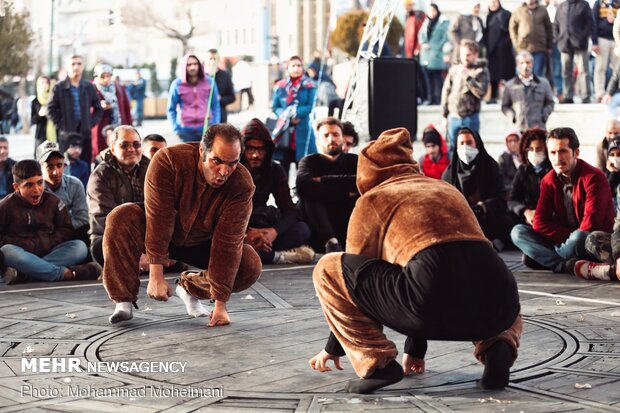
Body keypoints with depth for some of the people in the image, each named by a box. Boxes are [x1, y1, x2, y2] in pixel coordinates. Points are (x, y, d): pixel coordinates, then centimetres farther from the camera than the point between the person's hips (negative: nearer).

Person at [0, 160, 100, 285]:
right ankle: (68, 273, -36)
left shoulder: (53, 201, 8)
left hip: (48, 252, 3)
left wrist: (46, 242, -6)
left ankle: (23, 274, -39)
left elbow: (67, 231, 11)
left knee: (80, 247, -22)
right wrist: (29, 245, -11)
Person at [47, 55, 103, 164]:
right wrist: (61, 125, -5)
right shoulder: (59, 87, 1)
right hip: (66, 135, -3)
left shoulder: (89, 87, 9)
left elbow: (98, 109, 16)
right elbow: (51, 110, 2)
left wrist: (91, 123, 3)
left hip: (85, 134, 3)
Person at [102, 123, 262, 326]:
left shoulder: (242, 185, -27)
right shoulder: (168, 161, -31)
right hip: (162, 234, -1)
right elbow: (158, 220, -33)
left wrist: (220, 304, -32)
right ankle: (123, 300, -17)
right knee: (121, 218, -31)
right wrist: (156, 277, -36)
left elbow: (228, 243, -30)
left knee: (251, 266, -21)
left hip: (203, 244, 2)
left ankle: (190, 288, 5)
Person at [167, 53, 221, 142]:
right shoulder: (177, 85, -1)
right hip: (186, 130, -1)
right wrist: (176, 128, -3)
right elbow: (171, 109, 6)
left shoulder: (209, 82, 2)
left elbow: (215, 106, 7)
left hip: (206, 128, 1)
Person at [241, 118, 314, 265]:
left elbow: (289, 209, -5)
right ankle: (279, 256, -30)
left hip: (260, 229, 4)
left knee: (302, 229, -17)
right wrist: (244, 235, -36)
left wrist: (274, 231, -28)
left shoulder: (274, 170, 2)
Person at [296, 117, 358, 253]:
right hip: (317, 235, -1)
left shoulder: (353, 160, 13)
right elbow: (303, 185, -18)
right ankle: (331, 243, -37)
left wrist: (324, 181, -13)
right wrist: (345, 192, -17)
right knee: (311, 195, -25)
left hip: (347, 230, 1)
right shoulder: (310, 161, 8)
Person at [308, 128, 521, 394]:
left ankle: (375, 363, 4)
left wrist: (333, 348, 40)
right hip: (497, 308, 5)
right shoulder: (446, 189, 33)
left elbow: (356, 274, 25)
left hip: (434, 302, -5)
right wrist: (415, 349, 52)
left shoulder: (372, 199, 18)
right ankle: (497, 347, 10)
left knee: (326, 269, 13)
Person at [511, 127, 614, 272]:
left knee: (578, 238, -40)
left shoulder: (593, 177, -14)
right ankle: (565, 264, -28)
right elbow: (539, 222, -6)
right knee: (517, 232, -11)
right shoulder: (548, 181, 2)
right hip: (563, 240, 6)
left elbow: (591, 224, -21)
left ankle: (543, 257, -11)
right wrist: (568, 236, -17)